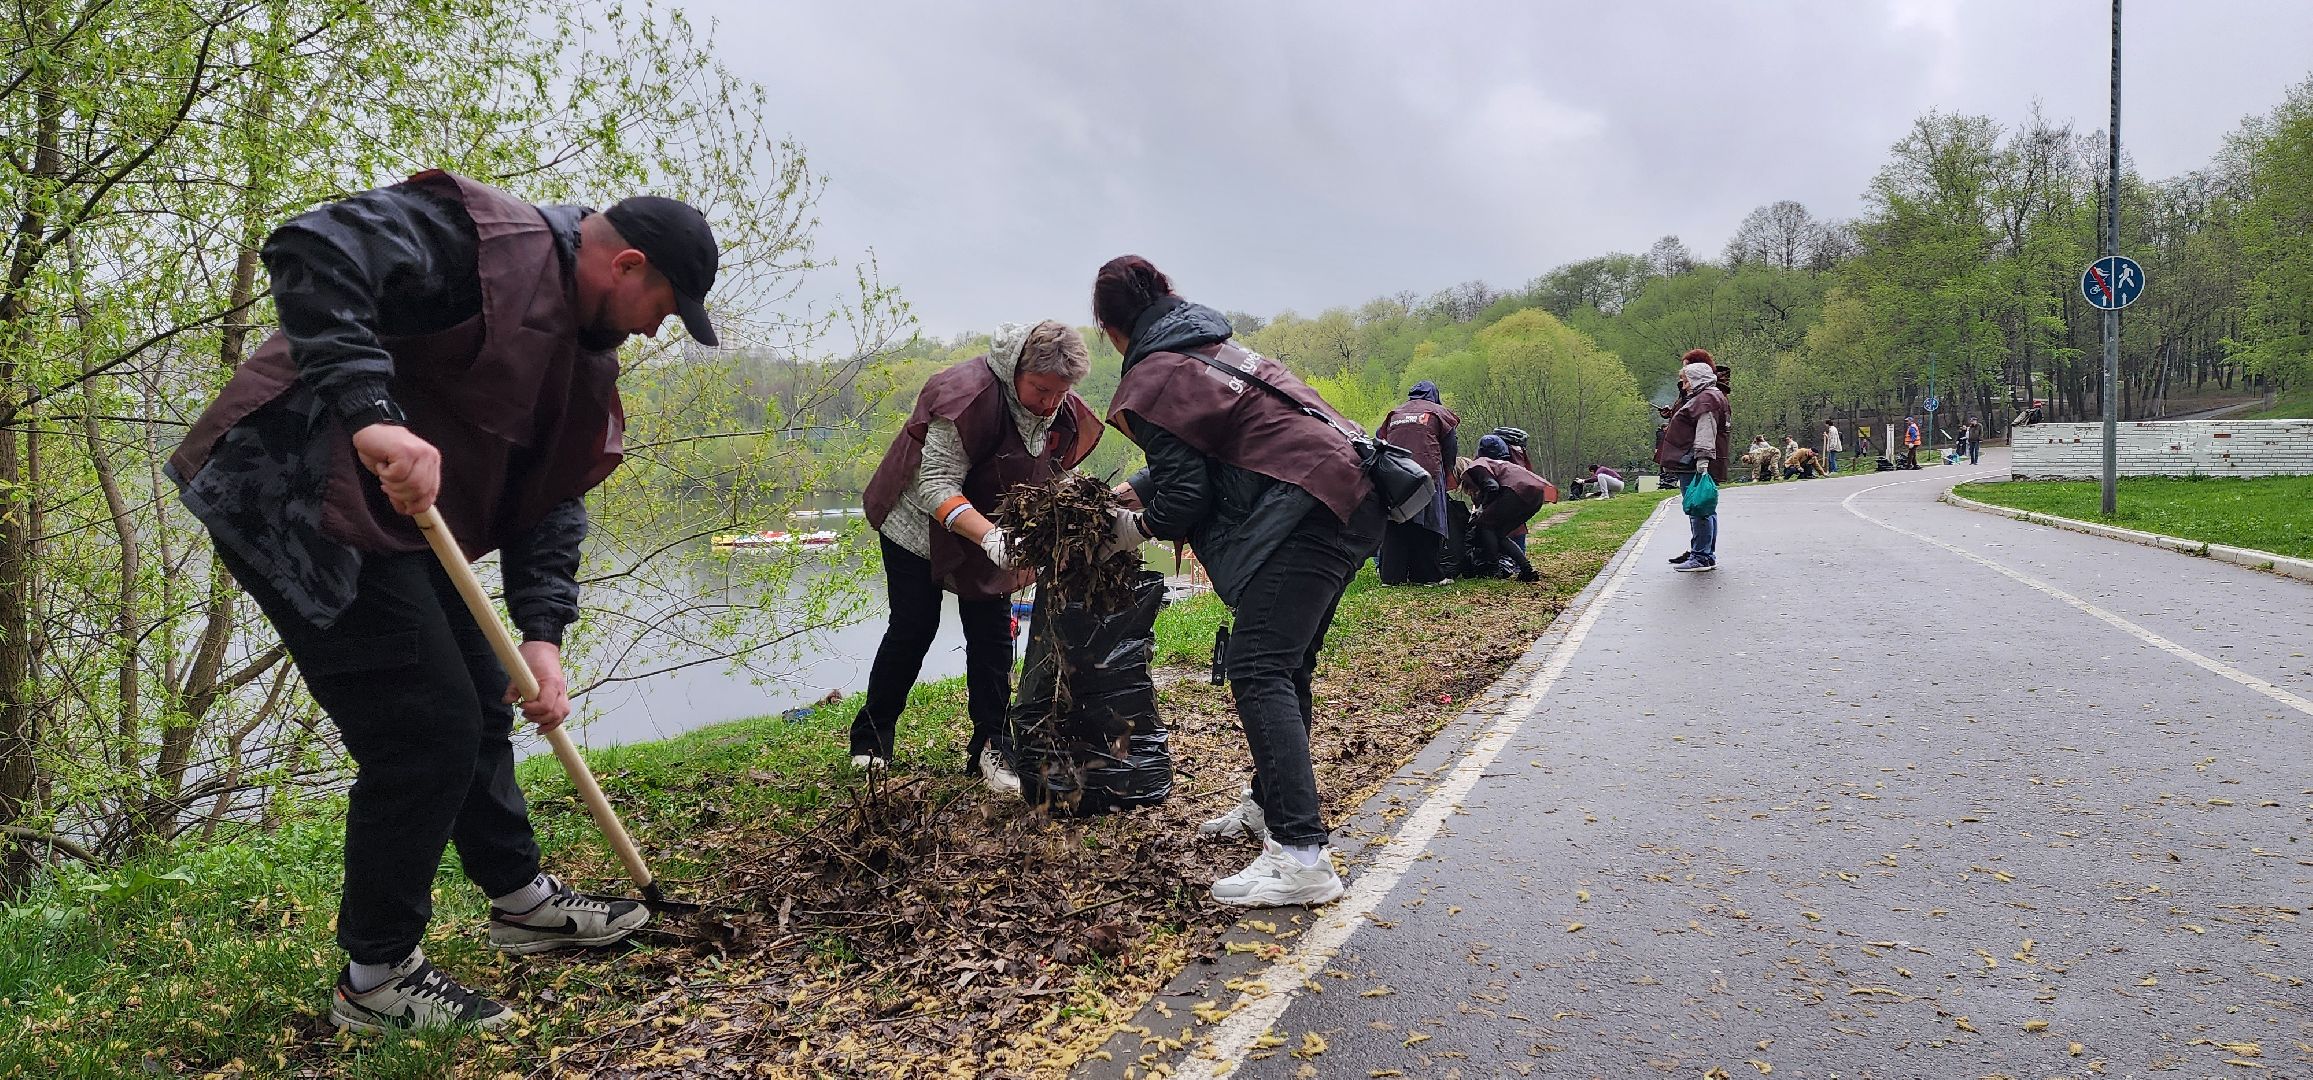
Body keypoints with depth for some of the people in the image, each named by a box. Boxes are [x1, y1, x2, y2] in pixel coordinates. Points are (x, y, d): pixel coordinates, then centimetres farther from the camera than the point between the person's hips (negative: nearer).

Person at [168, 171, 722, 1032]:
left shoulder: (585, 352, 12)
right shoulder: (485, 239, -16)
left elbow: (553, 497, 10)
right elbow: (312, 252, -29)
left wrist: (542, 633, -1)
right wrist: (372, 412, -39)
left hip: (400, 521, 10)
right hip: (304, 501, -10)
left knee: (477, 706, 17)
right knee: (425, 728, -10)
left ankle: (524, 902, 35)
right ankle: (376, 978, 7)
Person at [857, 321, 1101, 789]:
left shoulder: (1066, 416, -14)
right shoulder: (968, 394, -34)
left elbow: (1049, 483, -1)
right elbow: (937, 486, -35)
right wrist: (989, 537, -49)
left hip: (993, 529, 5)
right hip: (921, 522, -5)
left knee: (992, 632, -1)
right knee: (913, 628, -1)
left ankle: (991, 747, 7)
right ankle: (871, 736, 17)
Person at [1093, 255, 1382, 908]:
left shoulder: (1152, 378, -3)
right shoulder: (1214, 345, 24)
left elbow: (1185, 497, -5)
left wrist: (1137, 528, 13)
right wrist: (1140, 488, 34)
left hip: (1305, 507, -10)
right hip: (1352, 494, 10)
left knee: (1257, 670, -13)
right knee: (1285, 665, 19)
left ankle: (1300, 855, -21)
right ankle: (1271, 805, 32)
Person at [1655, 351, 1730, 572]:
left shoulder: (1706, 399, -11)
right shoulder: (1707, 397, 24)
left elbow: (1705, 432, -22)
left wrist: (1702, 459, -29)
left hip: (1695, 464, -12)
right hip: (1693, 464, 12)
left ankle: (1701, 557, -9)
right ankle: (1707, 554, 20)